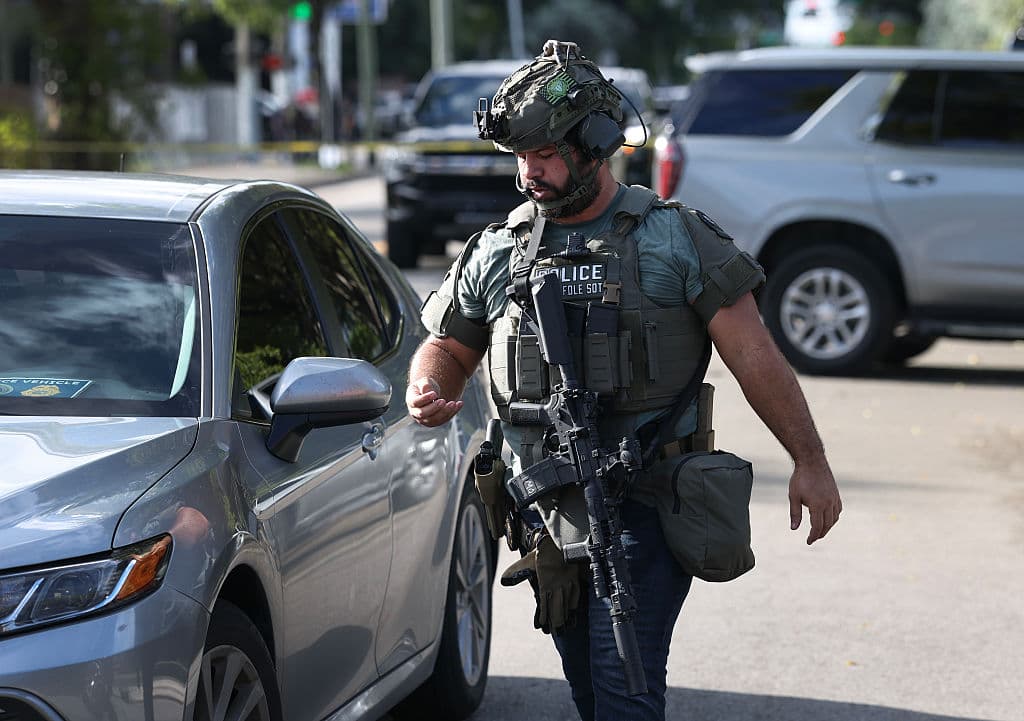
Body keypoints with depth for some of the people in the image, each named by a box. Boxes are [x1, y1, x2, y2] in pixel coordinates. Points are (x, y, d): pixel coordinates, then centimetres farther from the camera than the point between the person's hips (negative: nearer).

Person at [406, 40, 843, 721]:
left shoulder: (678, 240, -1)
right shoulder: (496, 253, 9)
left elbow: (754, 355, -1)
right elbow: (447, 346, 19)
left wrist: (810, 462, -3)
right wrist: (427, 392, -5)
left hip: (644, 505, -4)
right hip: (549, 509, 4)